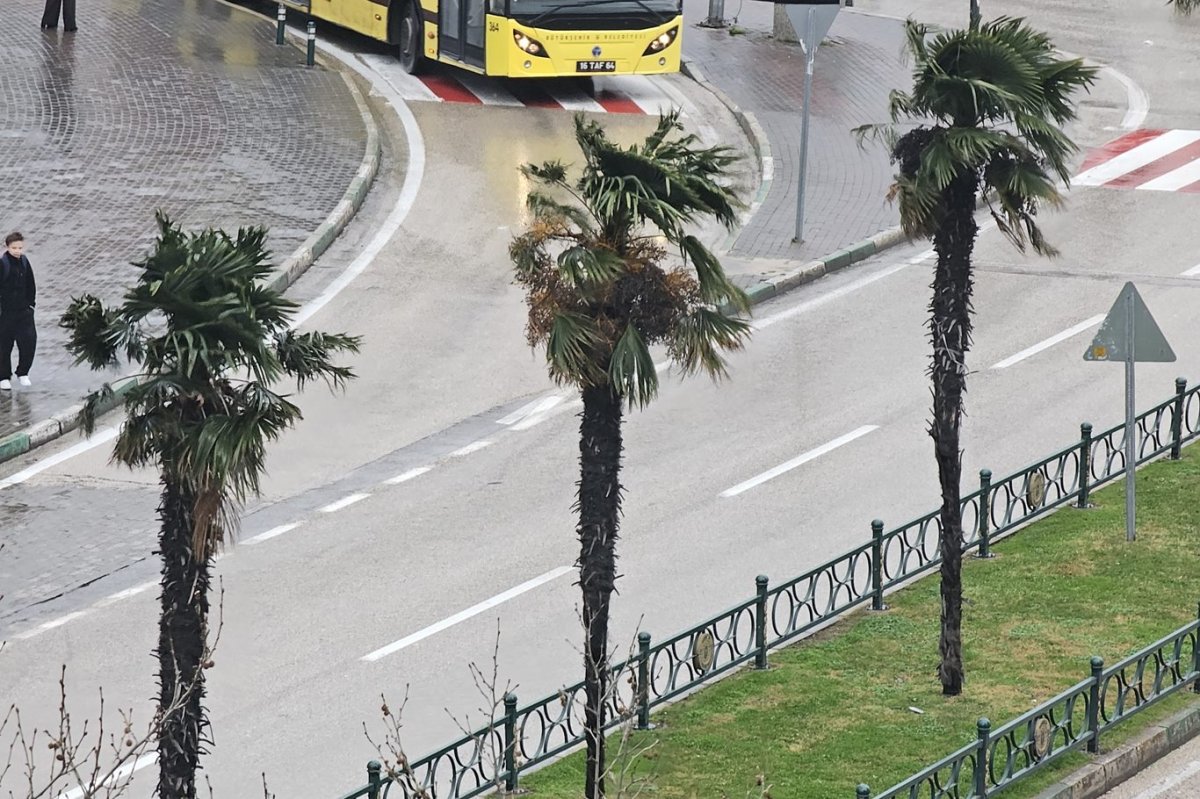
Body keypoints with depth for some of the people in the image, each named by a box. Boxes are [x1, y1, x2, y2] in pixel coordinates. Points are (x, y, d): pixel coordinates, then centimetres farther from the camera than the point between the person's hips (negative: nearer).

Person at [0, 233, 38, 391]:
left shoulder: (24, 262, 3)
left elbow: (30, 285, 14)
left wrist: (31, 302, 10)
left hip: (23, 309, 4)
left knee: (29, 341, -2)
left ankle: (23, 373, 18)